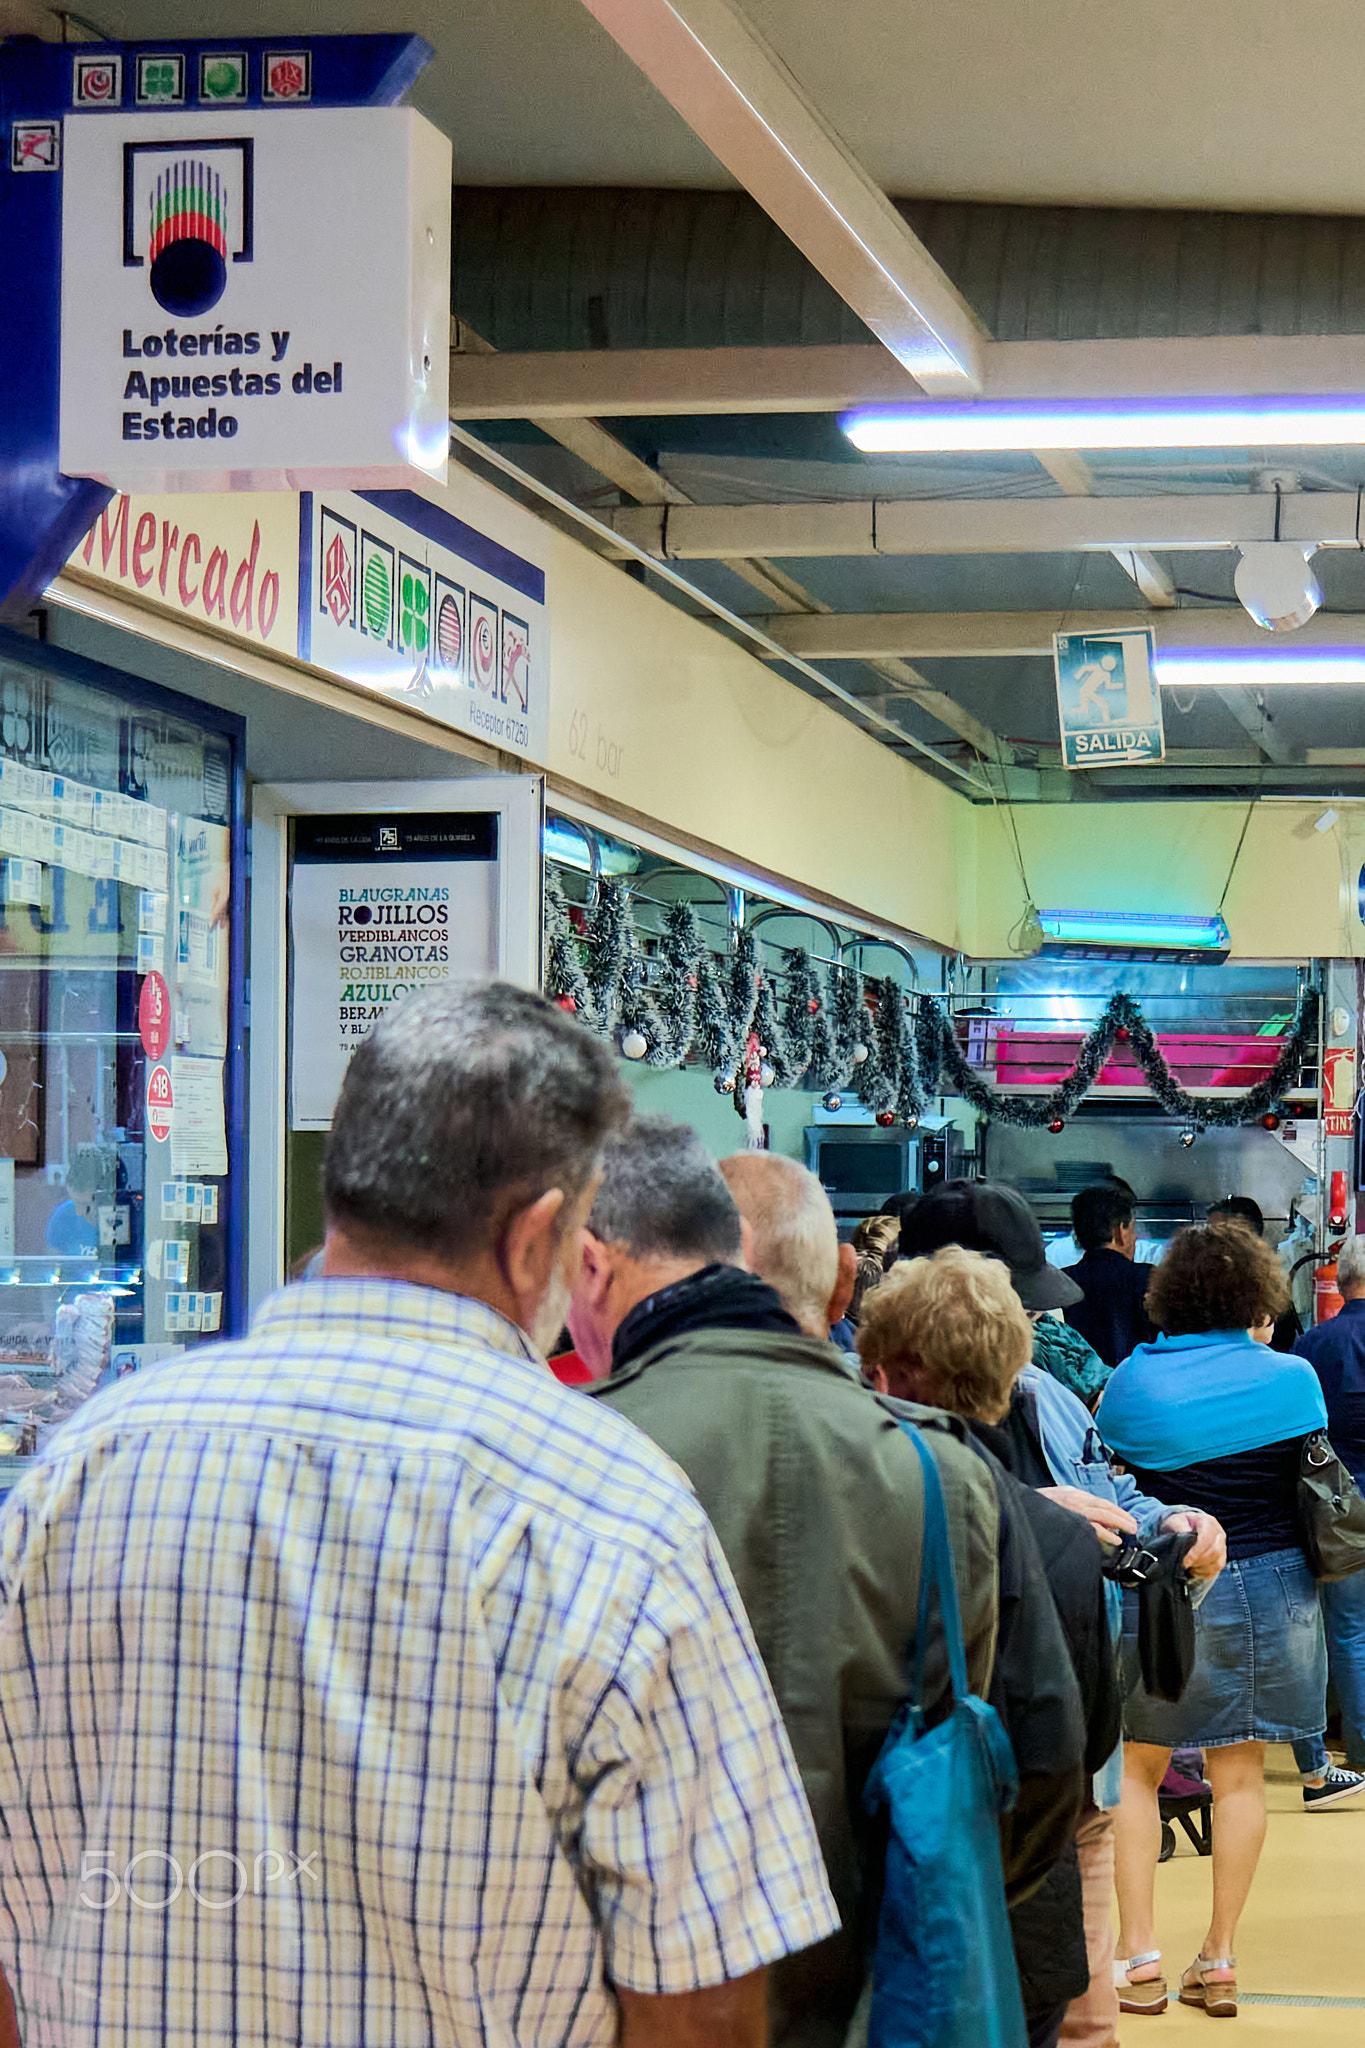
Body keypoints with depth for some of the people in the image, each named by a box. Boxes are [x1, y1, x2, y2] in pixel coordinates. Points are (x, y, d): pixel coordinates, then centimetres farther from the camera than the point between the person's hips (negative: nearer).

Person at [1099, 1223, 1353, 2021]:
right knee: (1241, 1773, 10)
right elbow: (1313, 1479, 6)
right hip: (1271, 1588, 1)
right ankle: (1221, 1957, 14)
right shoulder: (1291, 1378, -5)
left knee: (1137, 1769, 12)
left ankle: (1138, 1948, 7)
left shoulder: (1130, 1381, -7)